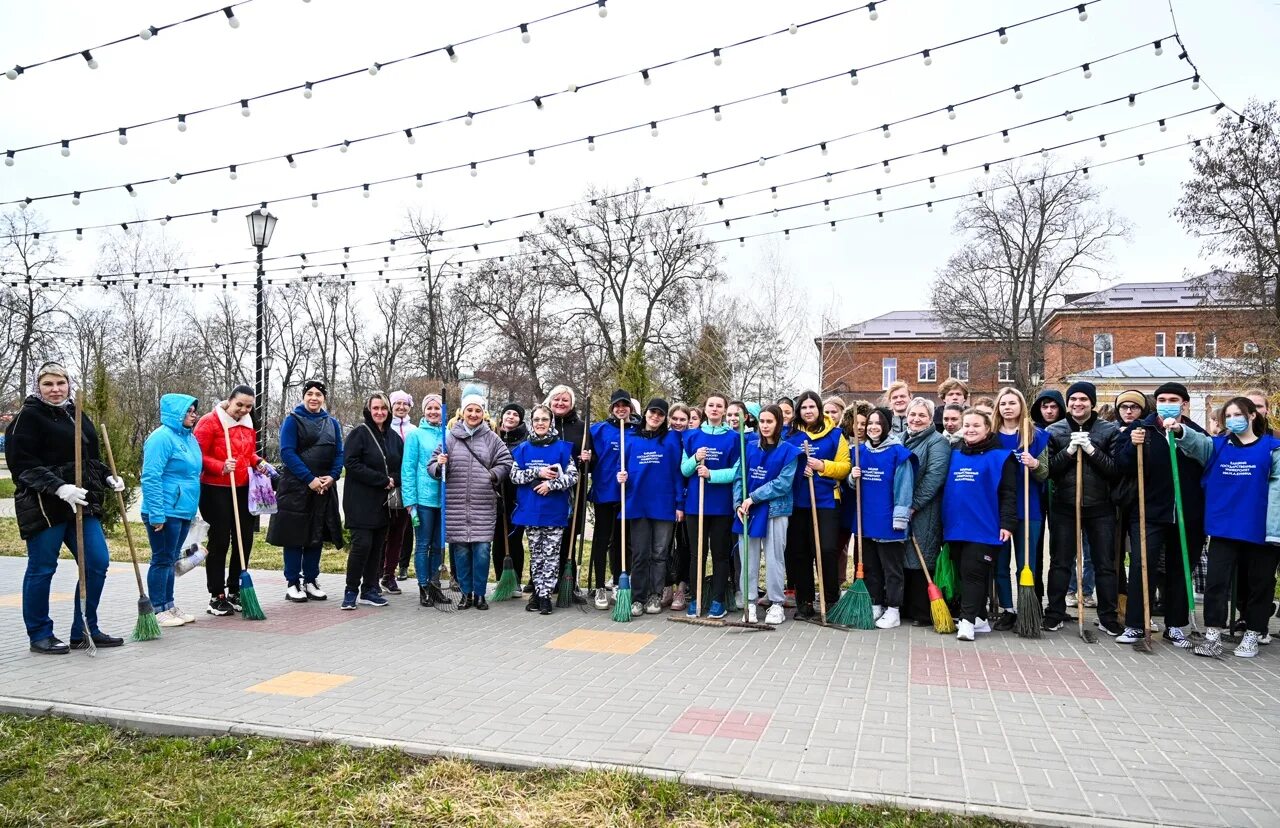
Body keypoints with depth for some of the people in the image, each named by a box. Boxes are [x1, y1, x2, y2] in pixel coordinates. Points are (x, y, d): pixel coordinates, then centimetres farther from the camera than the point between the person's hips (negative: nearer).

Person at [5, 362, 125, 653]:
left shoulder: (75, 413, 15)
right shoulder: (28, 416, -6)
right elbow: (23, 464, -14)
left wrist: (108, 477, 7)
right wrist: (59, 488, -25)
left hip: (81, 502, 7)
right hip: (44, 505, -7)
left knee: (97, 563, 4)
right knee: (41, 569, 4)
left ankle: (84, 631, 16)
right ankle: (39, 635, 17)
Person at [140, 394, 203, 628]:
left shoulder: (189, 438, 13)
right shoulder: (162, 437, -15)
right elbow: (150, 478, -20)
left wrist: (192, 508, 22)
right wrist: (156, 514, -22)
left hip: (183, 511, 9)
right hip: (165, 512, -9)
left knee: (171, 560, 16)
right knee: (162, 560, 0)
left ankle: (169, 606, 25)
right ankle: (158, 611, 9)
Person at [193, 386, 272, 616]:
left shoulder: (248, 424, 12)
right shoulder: (209, 422, -9)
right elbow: (198, 455, -12)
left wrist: (258, 462, 3)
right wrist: (221, 467, -26)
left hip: (242, 489, 7)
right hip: (216, 490, -7)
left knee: (245, 541, 9)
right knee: (219, 543, -1)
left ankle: (234, 592, 22)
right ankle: (216, 597, 10)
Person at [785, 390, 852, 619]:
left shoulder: (835, 435, 3)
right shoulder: (791, 436, 8)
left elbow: (844, 467, 0)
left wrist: (822, 466, -15)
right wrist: (798, 469, -4)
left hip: (826, 502, -2)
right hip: (797, 502, 3)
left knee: (826, 551, -7)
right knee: (799, 553, 6)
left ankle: (832, 602, 8)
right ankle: (804, 603, 17)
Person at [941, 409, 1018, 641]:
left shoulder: (1000, 457, -4)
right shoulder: (954, 455, 12)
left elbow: (1008, 493, -7)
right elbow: (945, 489, 18)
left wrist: (1007, 523, -14)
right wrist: (944, 521, 17)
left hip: (984, 528, -6)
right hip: (956, 527, 6)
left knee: (974, 573, -8)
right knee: (963, 573, 10)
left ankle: (967, 620, -5)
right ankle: (979, 618, 20)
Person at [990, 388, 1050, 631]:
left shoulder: (1037, 435, 0)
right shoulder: (992, 436, 6)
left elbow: (1045, 474, -2)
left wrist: (1034, 464, -22)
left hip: (1028, 509, -2)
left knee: (1026, 565, 3)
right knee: (1000, 564, 7)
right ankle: (1007, 611, 18)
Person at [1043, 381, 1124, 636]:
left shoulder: (1109, 431, 1)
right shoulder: (1054, 431, 2)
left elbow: (1116, 468, -6)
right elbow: (1048, 469, -3)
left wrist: (1092, 450, -17)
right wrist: (1069, 451, -16)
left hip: (1100, 507, 0)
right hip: (1064, 507, 0)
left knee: (1105, 564, 7)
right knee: (1060, 563, 6)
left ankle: (1108, 617, 18)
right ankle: (1055, 614, 15)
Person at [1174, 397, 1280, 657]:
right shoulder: (1218, 446, 8)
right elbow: (1197, 441, -12)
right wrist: (1180, 430, -35)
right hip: (1223, 528, 2)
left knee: (1259, 584, 10)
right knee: (1216, 581, -1)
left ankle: (1252, 635, 25)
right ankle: (1213, 636, 4)